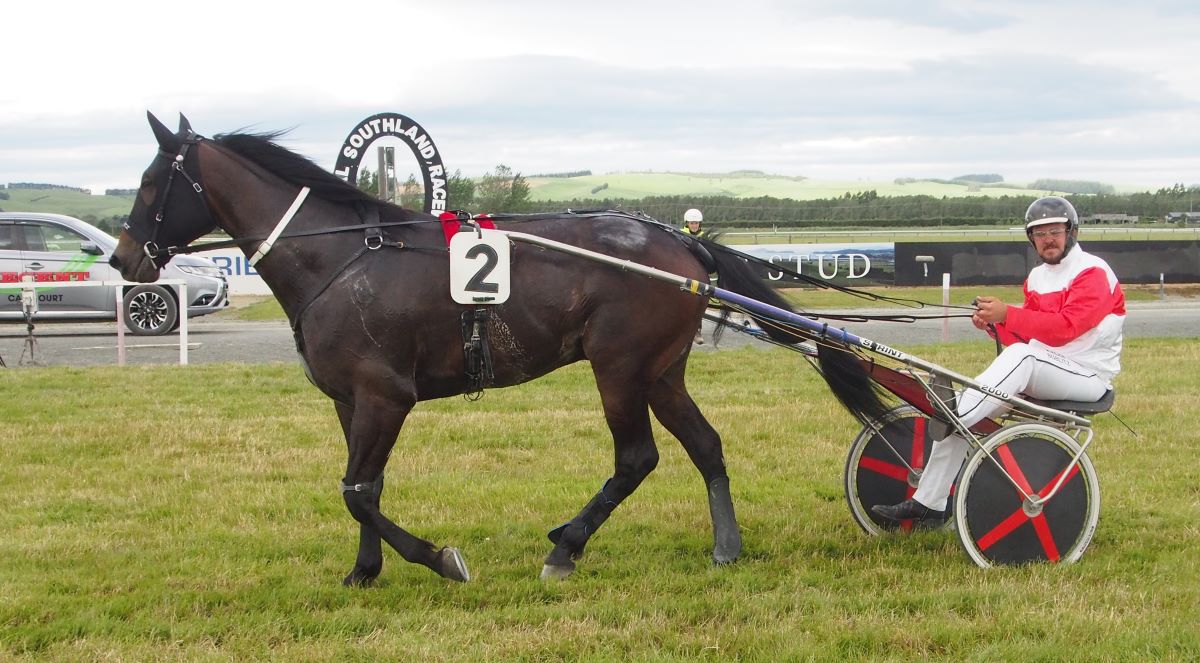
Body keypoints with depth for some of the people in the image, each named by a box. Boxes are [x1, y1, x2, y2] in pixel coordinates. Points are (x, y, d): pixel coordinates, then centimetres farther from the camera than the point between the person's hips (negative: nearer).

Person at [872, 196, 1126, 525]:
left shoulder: (1093, 273, -9)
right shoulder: (1038, 277, 17)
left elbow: (1065, 327, -24)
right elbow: (1025, 333, 12)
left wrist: (1007, 314, -26)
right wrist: (994, 325, -9)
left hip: (1086, 375, -7)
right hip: (1040, 373, 7)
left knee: (1022, 355, -38)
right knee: (961, 410, -8)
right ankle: (928, 503, -7)